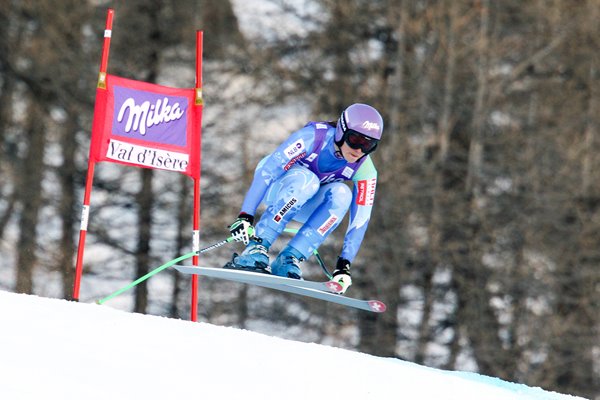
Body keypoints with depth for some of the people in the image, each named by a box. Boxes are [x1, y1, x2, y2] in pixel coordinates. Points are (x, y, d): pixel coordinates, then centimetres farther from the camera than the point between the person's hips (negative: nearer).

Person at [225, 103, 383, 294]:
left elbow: (360, 219, -17)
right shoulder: (313, 137, -30)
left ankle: (289, 259, -30)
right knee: (305, 180, -37)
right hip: (275, 191, -3)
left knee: (340, 194, -30)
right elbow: (267, 171, -35)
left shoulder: (364, 170, -19)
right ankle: (255, 249, -37)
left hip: (305, 206, 3)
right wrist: (245, 217, -43)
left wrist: (344, 264, -26)